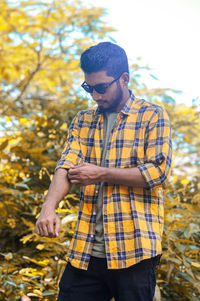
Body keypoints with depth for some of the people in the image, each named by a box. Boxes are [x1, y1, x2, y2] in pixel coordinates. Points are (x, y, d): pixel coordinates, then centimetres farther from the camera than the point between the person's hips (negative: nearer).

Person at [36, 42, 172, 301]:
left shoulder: (152, 116, 1)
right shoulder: (83, 121, 14)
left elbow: (159, 172, -9)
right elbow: (67, 165, 1)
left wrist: (101, 174, -10)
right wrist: (48, 208, -18)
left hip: (132, 250, -4)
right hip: (85, 250, 4)